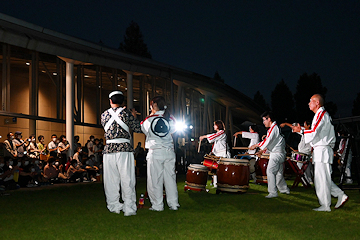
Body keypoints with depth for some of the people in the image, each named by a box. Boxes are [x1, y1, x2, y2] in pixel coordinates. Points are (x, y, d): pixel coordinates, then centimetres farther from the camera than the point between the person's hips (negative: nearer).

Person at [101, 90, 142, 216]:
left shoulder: (104, 115, 8)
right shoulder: (126, 113, 1)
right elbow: (138, 129, 5)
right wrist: (134, 116, 21)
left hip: (109, 149, 3)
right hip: (124, 149, -2)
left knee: (111, 180, 9)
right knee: (127, 179, 0)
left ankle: (114, 206, 14)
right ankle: (129, 208, 0)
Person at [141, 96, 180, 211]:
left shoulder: (149, 119, -6)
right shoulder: (170, 119, 3)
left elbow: (144, 130, 12)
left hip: (155, 152, -4)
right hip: (169, 151, 4)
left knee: (155, 180, 4)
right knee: (170, 177, 11)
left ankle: (157, 205, 7)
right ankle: (173, 204, 15)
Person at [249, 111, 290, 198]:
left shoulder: (273, 128, -14)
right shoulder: (275, 127, 18)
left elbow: (267, 141, -19)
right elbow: (270, 142, 22)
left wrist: (255, 145, -10)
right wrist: (262, 150, 17)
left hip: (277, 154, -10)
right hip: (280, 154, 10)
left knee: (270, 171, -13)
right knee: (278, 173, 17)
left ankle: (273, 192, -15)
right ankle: (284, 189, 28)